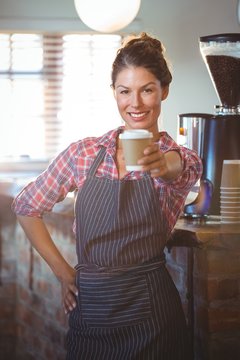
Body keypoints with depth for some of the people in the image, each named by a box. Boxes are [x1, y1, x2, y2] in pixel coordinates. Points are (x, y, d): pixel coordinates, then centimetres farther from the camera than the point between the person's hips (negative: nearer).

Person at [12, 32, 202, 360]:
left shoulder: (184, 160, -2)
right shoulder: (84, 153, 3)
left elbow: (177, 169, -27)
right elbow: (26, 207, 12)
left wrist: (164, 165, -50)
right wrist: (62, 270, 5)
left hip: (149, 313, -2)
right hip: (88, 310, 2)